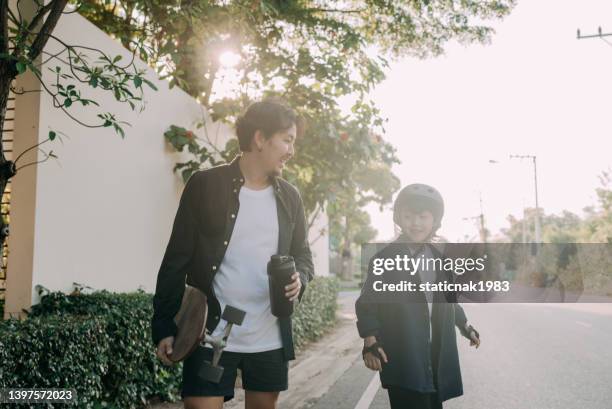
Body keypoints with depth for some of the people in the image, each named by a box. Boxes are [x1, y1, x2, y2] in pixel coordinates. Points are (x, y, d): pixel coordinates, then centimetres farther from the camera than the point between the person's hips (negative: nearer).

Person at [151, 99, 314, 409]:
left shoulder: (290, 197, 8)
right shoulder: (204, 185, -6)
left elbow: (303, 256, 15)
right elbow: (177, 260, -5)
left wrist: (299, 279, -9)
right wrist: (164, 327, -7)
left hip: (270, 340, 4)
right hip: (211, 336, -4)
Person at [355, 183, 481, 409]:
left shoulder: (440, 259, 9)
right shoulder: (385, 258, -6)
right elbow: (367, 303, -7)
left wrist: (465, 325, 30)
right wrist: (370, 342, -15)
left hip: (437, 355, 5)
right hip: (402, 356, -5)